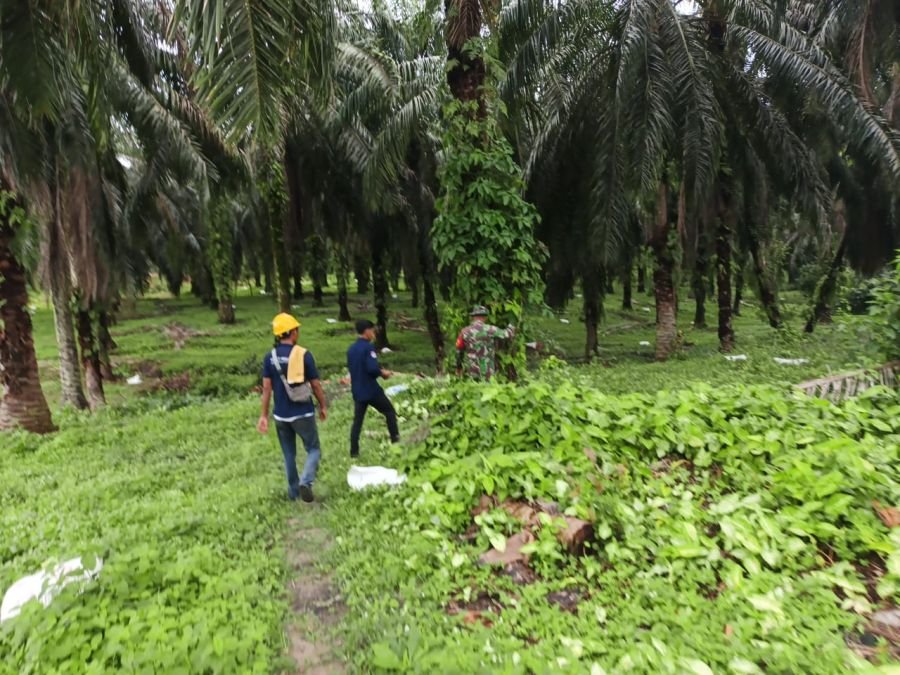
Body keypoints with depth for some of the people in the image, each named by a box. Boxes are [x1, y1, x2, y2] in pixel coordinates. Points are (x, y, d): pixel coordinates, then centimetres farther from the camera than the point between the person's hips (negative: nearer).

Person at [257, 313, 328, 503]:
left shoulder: (270, 357, -1)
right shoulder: (304, 355, -11)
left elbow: (266, 388, -2)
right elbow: (316, 385, -5)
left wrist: (264, 415, 4)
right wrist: (323, 406, 8)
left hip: (281, 415, 4)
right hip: (303, 413, -3)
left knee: (289, 454, 17)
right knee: (314, 449, 11)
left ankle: (293, 491, 27)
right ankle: (306, 481, -10)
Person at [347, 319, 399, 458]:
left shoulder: (351, 349, 10)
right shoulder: (368, 347, -15)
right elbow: (372, 368, -25)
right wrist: (383, 372, -5)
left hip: (357, 391, 7)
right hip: (371, 390, -7)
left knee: (357, 421, 10)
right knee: (390, 411, 13)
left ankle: (354, 451, 10)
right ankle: (395, 439, 15)